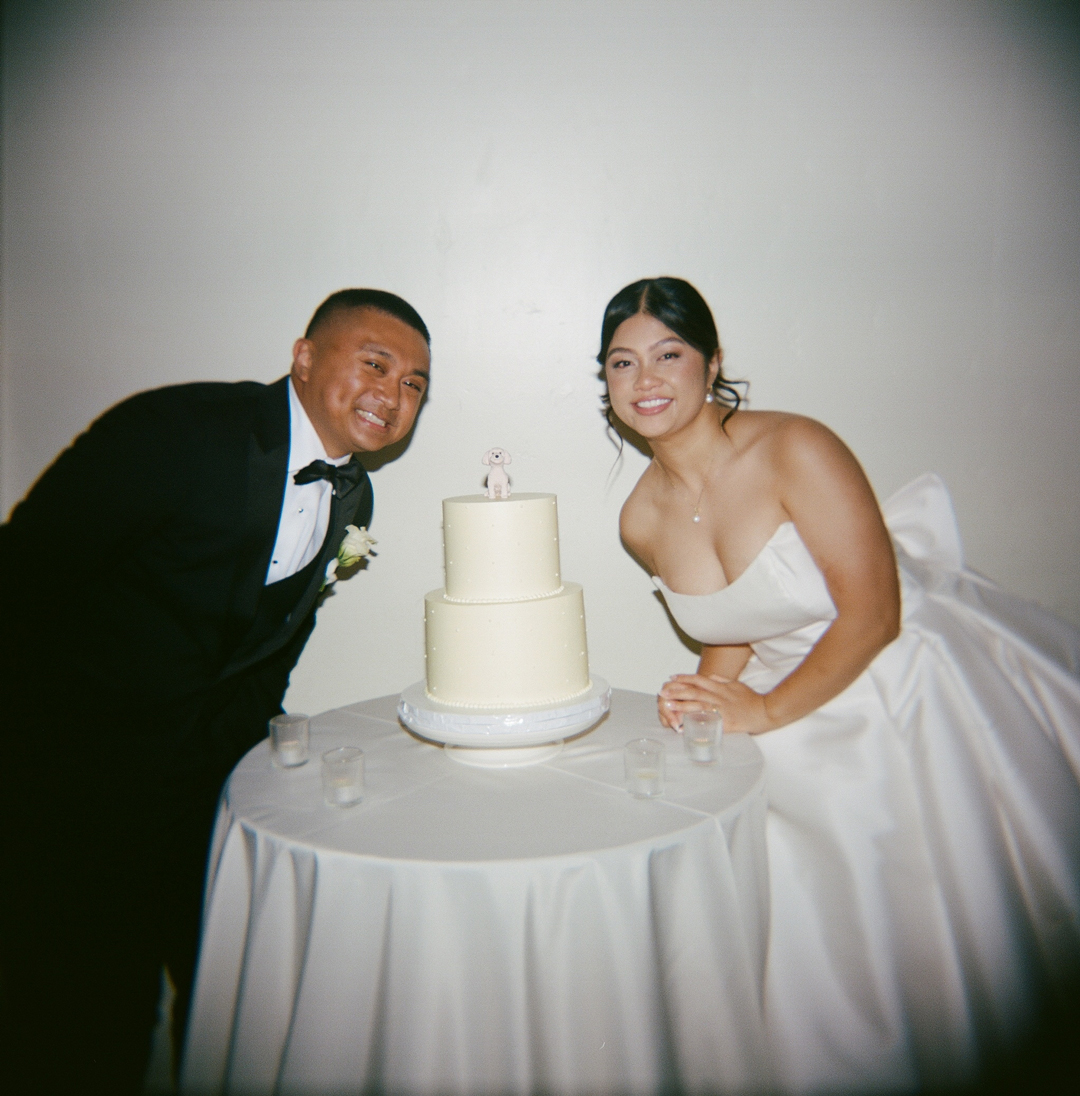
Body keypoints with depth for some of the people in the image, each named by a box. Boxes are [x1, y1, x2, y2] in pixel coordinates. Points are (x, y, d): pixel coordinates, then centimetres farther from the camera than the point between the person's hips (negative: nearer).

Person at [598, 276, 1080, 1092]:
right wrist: (704, 693, -12)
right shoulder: (642, 521, -2)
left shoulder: (795, 450, -20)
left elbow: (872, 614, -18)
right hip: (793, 707, 4)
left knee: (919, 923, 0)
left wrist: (765, 711, -21)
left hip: (903, 685, -4)